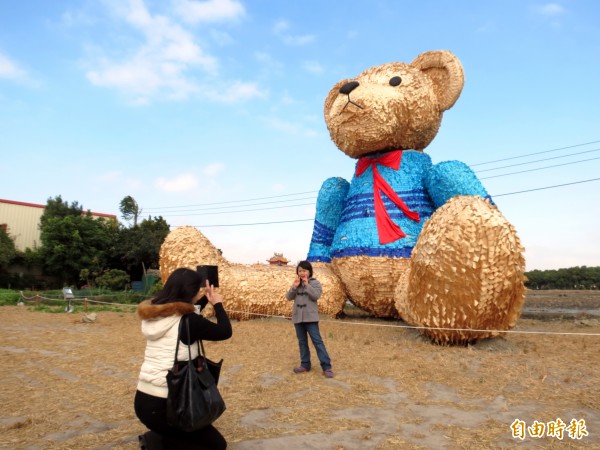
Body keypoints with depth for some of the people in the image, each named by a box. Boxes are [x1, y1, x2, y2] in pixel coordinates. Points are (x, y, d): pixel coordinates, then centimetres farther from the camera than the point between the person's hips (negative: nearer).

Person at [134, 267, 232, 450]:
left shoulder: (152, 315, 3)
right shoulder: (188, 321, -18)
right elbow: (225, 332, -5)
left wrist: (205, 298, 21)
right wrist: (217, 303, 8)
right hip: (163, 407, -8)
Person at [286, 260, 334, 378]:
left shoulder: (315, 282, -2)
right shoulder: (296, 284, 12)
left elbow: (316, 295, -17)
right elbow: (289, 297, 3)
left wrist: (307, 285, -17)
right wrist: (294, 286, -12)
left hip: (310, 317, -5)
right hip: (298, 317, 5)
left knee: (317, 340, -8)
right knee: (302, 341, 11)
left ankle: (326, 367, -6)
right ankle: (305, 365, 20)